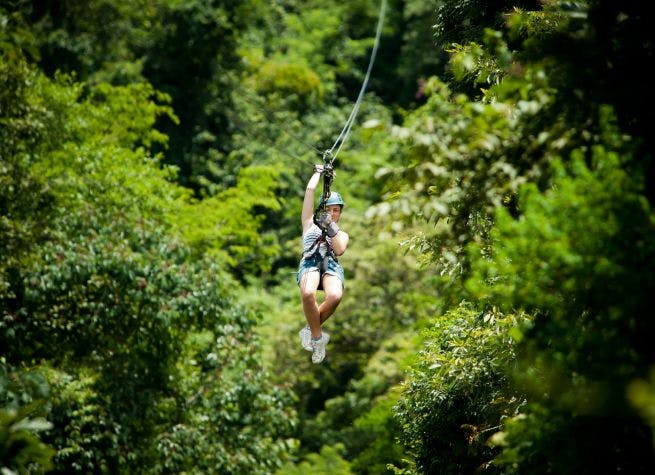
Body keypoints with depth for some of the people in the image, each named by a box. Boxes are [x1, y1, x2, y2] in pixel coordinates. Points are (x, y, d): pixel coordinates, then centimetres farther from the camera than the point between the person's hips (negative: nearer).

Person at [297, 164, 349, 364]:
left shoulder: (342, 234, 30)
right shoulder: (310, 224, 29)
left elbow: (340, 250, 6)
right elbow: (310, 189, 24)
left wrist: (331, 228, -4)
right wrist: (319, 172, 36)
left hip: (331, 265, 1)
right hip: (310, 262, -1)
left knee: (335, 296, -37)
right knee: (308, 293, -39)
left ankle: (310, 330, -13)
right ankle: (317, 336, -19)